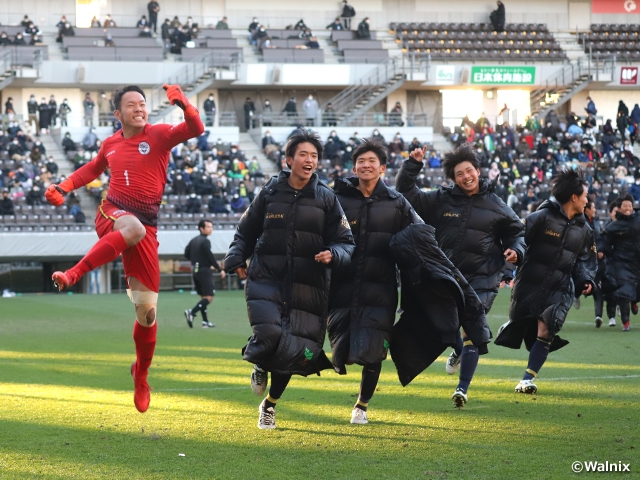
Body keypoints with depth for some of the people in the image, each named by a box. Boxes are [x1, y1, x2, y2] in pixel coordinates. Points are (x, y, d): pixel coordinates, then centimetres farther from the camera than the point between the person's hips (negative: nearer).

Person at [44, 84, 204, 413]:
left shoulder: (159, 135, 2)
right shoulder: (111, 144, 11)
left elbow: (195, 129, -15)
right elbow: (93, 169, 31)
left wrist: (183, 104, -30)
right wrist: (63, 188, 20)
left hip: (147, 225, 0)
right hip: (112, 214, 0)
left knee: (147, 310, 0)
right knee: (134, 228, -43)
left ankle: (141, 374, 22)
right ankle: (73, 274, -48)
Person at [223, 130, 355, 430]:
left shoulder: (326, 199, 4)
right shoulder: (269, 194, 5)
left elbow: (345, 242, 5)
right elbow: (246, 232, 17)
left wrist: (333, 255, -16)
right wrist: (237, 259, 2)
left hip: (307, 287, 1)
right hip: (266, 280, -1)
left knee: (295, 353, 1)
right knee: (269, 334, -23)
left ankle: (270, 404, 26)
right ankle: (259, 365, 15)